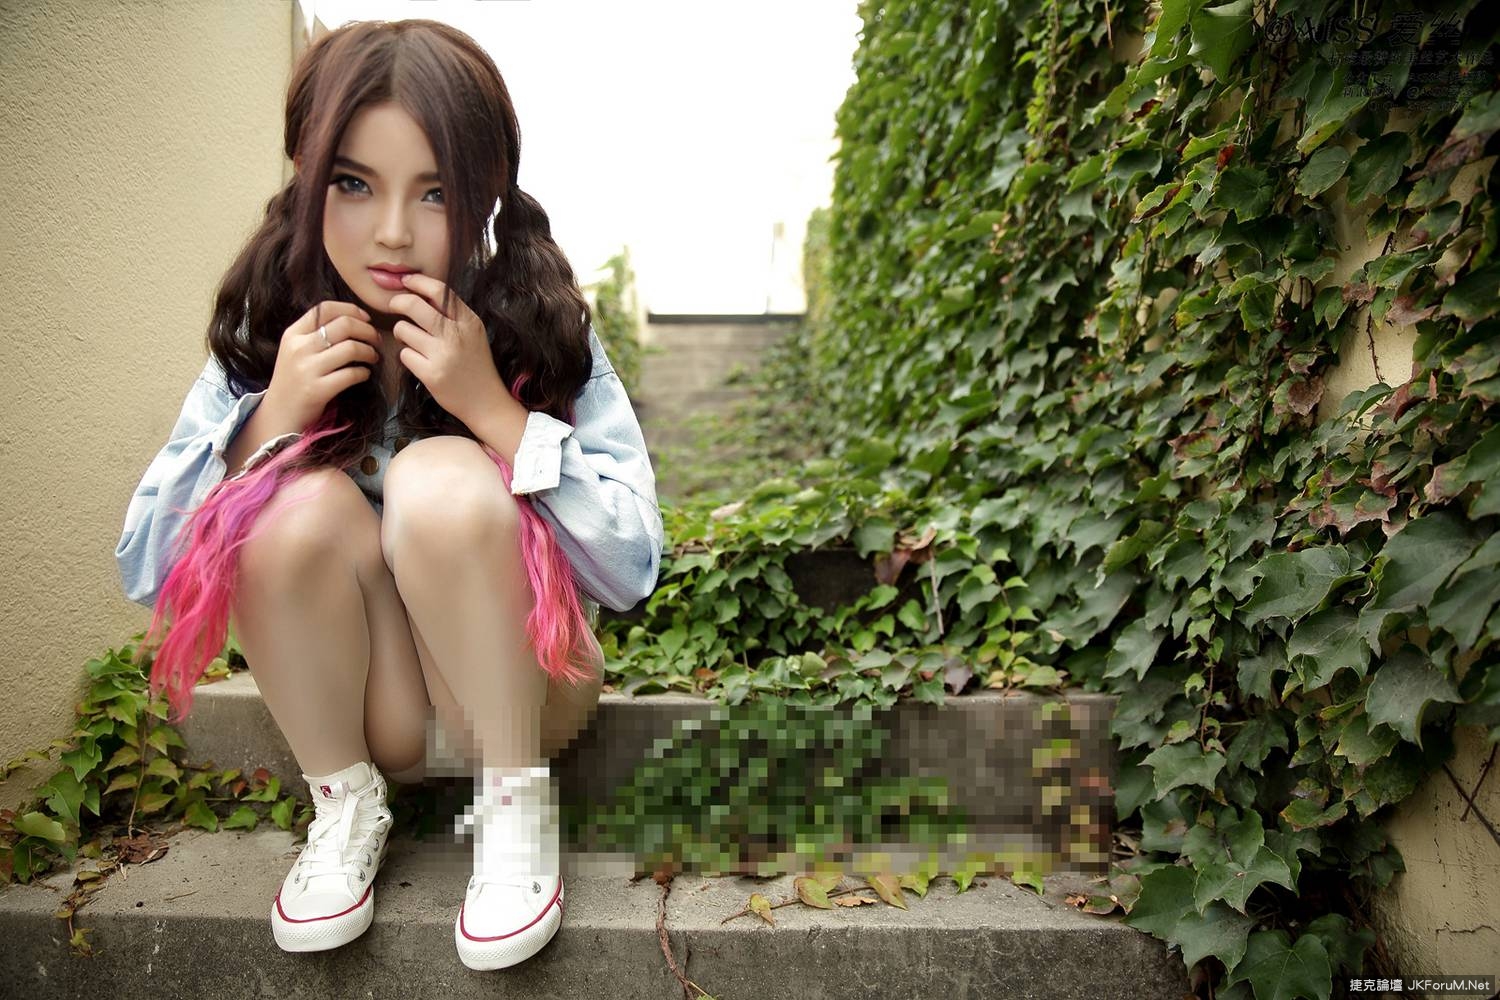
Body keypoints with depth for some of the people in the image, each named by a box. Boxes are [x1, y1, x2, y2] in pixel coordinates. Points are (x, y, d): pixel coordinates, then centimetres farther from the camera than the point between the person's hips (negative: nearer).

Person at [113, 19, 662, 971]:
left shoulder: (542, 326, -15)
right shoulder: (270, 335, -7)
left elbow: (635, 570, -20)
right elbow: (144, 572, -7)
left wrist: (492, 406, -30)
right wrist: (270, 416, -22)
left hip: (517, 683, -2)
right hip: (362, 703, 3)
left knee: (440, 481, -29)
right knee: (300, 498, -25)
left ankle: (519, 799, -12)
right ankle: (344, 807, -4)